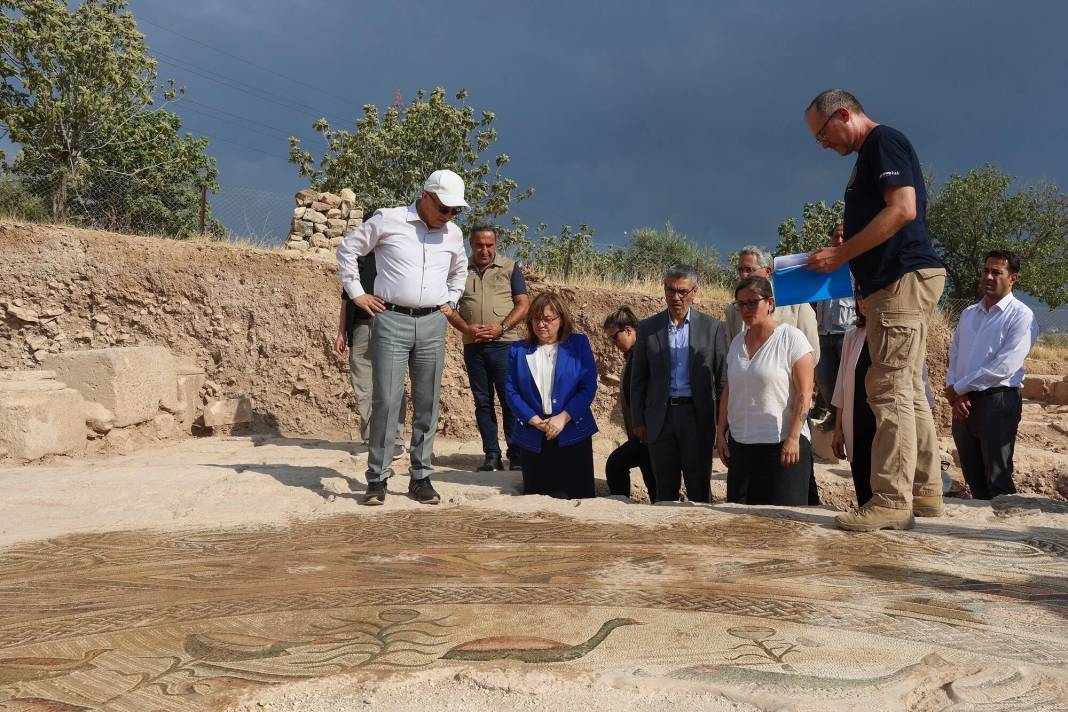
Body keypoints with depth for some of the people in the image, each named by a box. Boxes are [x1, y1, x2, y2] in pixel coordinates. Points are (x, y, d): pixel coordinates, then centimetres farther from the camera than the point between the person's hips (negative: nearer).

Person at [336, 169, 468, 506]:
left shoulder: (453, 234, 13)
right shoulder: (388, 220, -2)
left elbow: (460, 270, 32)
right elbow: (347, 248, 7)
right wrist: (356, 292, 2)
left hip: (432, 324, 4)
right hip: (391, 321, -4)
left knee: (427, 404, 5)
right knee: (385, 400, -6)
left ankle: (421, 477, 14)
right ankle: (377, 479, 4)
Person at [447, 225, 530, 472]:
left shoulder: (510, 268, 8)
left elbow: (523, 304, 1)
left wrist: (501, 328, -12)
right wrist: (466, 328, -9)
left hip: (504, 343, -3)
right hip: (473, 346, 3)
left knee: (510, 400, -4)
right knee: (482, 402, 5)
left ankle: (516, 455, 1)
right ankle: (492, 455, 11)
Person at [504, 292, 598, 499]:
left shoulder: (579, 344, 6)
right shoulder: (518, 350, 10)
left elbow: (589, 386, -3)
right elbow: (510, 391, 3)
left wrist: (564, 418, -15)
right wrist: (535, 421, -11)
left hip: (572, 431, -2)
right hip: (533, 438, 2)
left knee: (578, 497, -4)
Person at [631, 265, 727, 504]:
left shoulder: (712, 327, 2)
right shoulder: (648, 328, 5)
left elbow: (722, 378, 3)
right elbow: (638, 379, 8)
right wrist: (637, 421, 4)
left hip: (698, 416, -1)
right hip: (660, 418, 2)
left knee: (699, 492, 3)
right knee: (664, 492, 9)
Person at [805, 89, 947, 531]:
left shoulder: (884, 141, -6)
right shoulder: (871, 154, 23)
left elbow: (902, 209, -19)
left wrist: (841, 255, -17)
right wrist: (839, 257, 12)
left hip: (904, 278, -10)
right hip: (898, 282, 10)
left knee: (890, 387, -12)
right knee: (907, 389, 11)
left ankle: (891, 501, -10)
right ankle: (925, 492, 17)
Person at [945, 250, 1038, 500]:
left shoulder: (1021, 316, -5)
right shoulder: (968, 314, 15)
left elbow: (1004, 367, -15)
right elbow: (954, 357, 13)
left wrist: (958, 388, -10)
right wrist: (955, 395, -4)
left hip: (998, 402, -6)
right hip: (964, 403, 6)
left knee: (997, 481, -3)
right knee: (974, 480, 11)